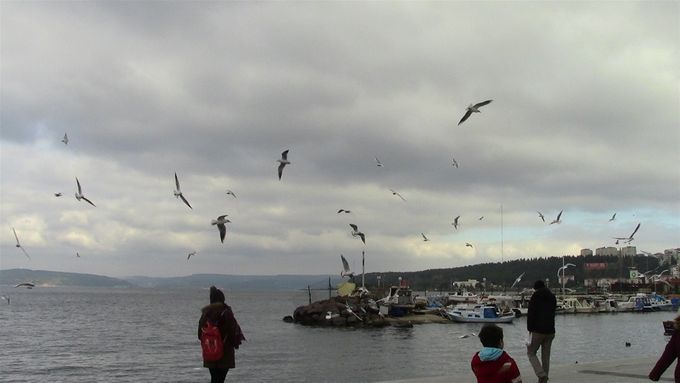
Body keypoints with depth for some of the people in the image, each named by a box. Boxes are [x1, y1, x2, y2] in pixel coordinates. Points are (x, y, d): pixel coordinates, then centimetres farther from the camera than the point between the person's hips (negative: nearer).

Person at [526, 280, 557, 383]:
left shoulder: (535, 297, -5)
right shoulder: (552, 297, 13)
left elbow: (531, 315, -9)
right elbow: (552, 314, 14)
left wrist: (530, 329, -4)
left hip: (538, 331, -5)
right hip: (550, 331, 5)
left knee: (531, 353, 5)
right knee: (546, 356, 9)